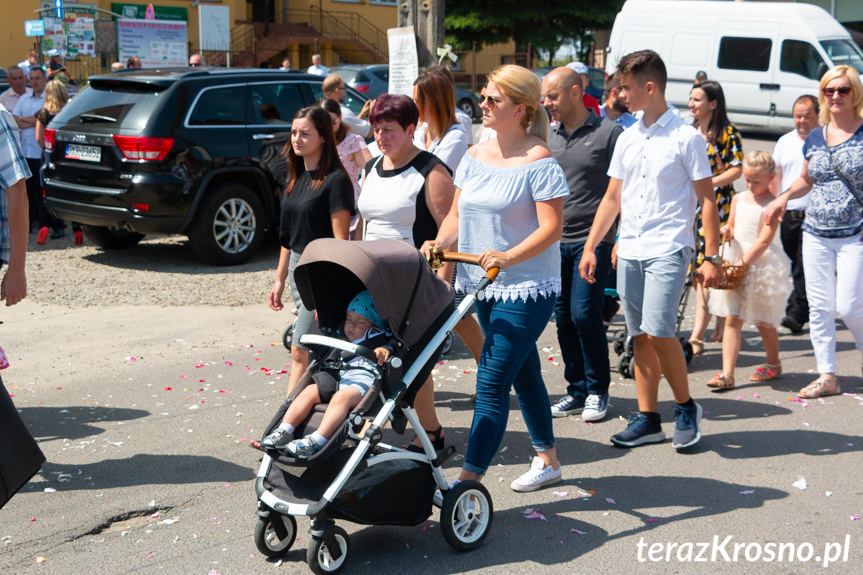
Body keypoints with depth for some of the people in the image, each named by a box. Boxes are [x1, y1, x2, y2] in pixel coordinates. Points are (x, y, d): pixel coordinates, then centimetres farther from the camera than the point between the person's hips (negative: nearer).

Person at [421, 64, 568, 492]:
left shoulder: (539, 161, -12)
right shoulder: (475, 156, 9)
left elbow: (551, 227, -17)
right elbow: (457, 215, 11)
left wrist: (508, 256, -30)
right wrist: (440, 243, -9)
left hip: (527, 286, -7)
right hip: (482, 283, 8)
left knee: (492, 382, -11)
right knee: (522, 375, 19)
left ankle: (469, 479, -9)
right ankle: (548, 460, 34)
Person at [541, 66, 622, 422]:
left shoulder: (609, 133, -3)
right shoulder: (549, 137, 12)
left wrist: (621, 237, -9)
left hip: (593, 240, -5)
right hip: (555, 242, 6)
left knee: (584, 314, -9)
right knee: (563, 318, 7)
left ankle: (597, 391, 7)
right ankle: (577, 390, 19)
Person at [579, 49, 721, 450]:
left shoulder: (686, 138, -4)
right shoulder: (626, 140, 13)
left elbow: (707, 199, -3)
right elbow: (612, 198, 18)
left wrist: (711, 256, -8)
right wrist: (590, 246, 12)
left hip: (668, 249, -6)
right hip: (629, 251, 6)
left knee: (658, 330, -16)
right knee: (640, 336, 7)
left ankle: (686, 407, 4)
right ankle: (647, 419, 15)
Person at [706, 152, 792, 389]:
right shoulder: (738, 199, 9)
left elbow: (765, 240, -17)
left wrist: (744, 262, -23)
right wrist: (727, 231, -3)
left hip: (763, 265, -5)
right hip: (737, 264, 5)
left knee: (763, 322, 9)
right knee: (732, 320, -3)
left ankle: (773, 364, 33)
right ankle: (727, 374, -7)